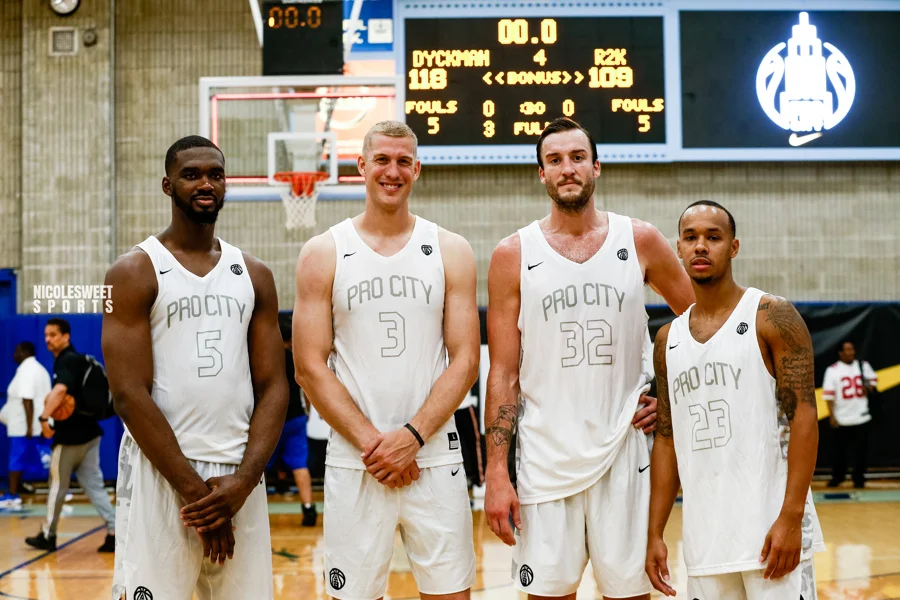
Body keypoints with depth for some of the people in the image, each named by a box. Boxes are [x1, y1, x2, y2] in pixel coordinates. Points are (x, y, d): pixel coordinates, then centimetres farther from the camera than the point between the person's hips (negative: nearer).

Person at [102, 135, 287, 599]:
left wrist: (244, 479, -8)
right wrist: (194, 489, -12)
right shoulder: (135, 272, -2)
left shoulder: (255, 276, 11)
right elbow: (130, 395, -9)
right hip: (161, 472, -4)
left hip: (239, 478, 4)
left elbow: (273, 387, 7)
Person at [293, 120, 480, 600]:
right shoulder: (323, 254, 3)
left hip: (434, 457, 1)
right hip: (353, 464, -1)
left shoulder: (451, 252, 5)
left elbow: (465, 362, 0)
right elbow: (310, 368, -2)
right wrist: (371, 442, -11)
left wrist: (412, 436, -12)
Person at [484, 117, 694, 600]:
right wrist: (496, 474, -6)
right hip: (545, 459, 0)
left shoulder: (640, 241, 2)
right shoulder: (514, 255, 0)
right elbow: (502, 374, -1)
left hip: (623, 452, 1)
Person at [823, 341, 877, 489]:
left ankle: (859, 479, 15)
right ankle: (837, 477, 22)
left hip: (861, 417, 2)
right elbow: (828, 394, -6)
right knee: (838, 450, 5)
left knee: (861, 450, 3)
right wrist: (832, 416, -11)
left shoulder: (863, 366, 6)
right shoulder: (832, 370, -4)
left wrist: (869, 387, -4)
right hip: (840, 420, -2)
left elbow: (874, 379, 20)